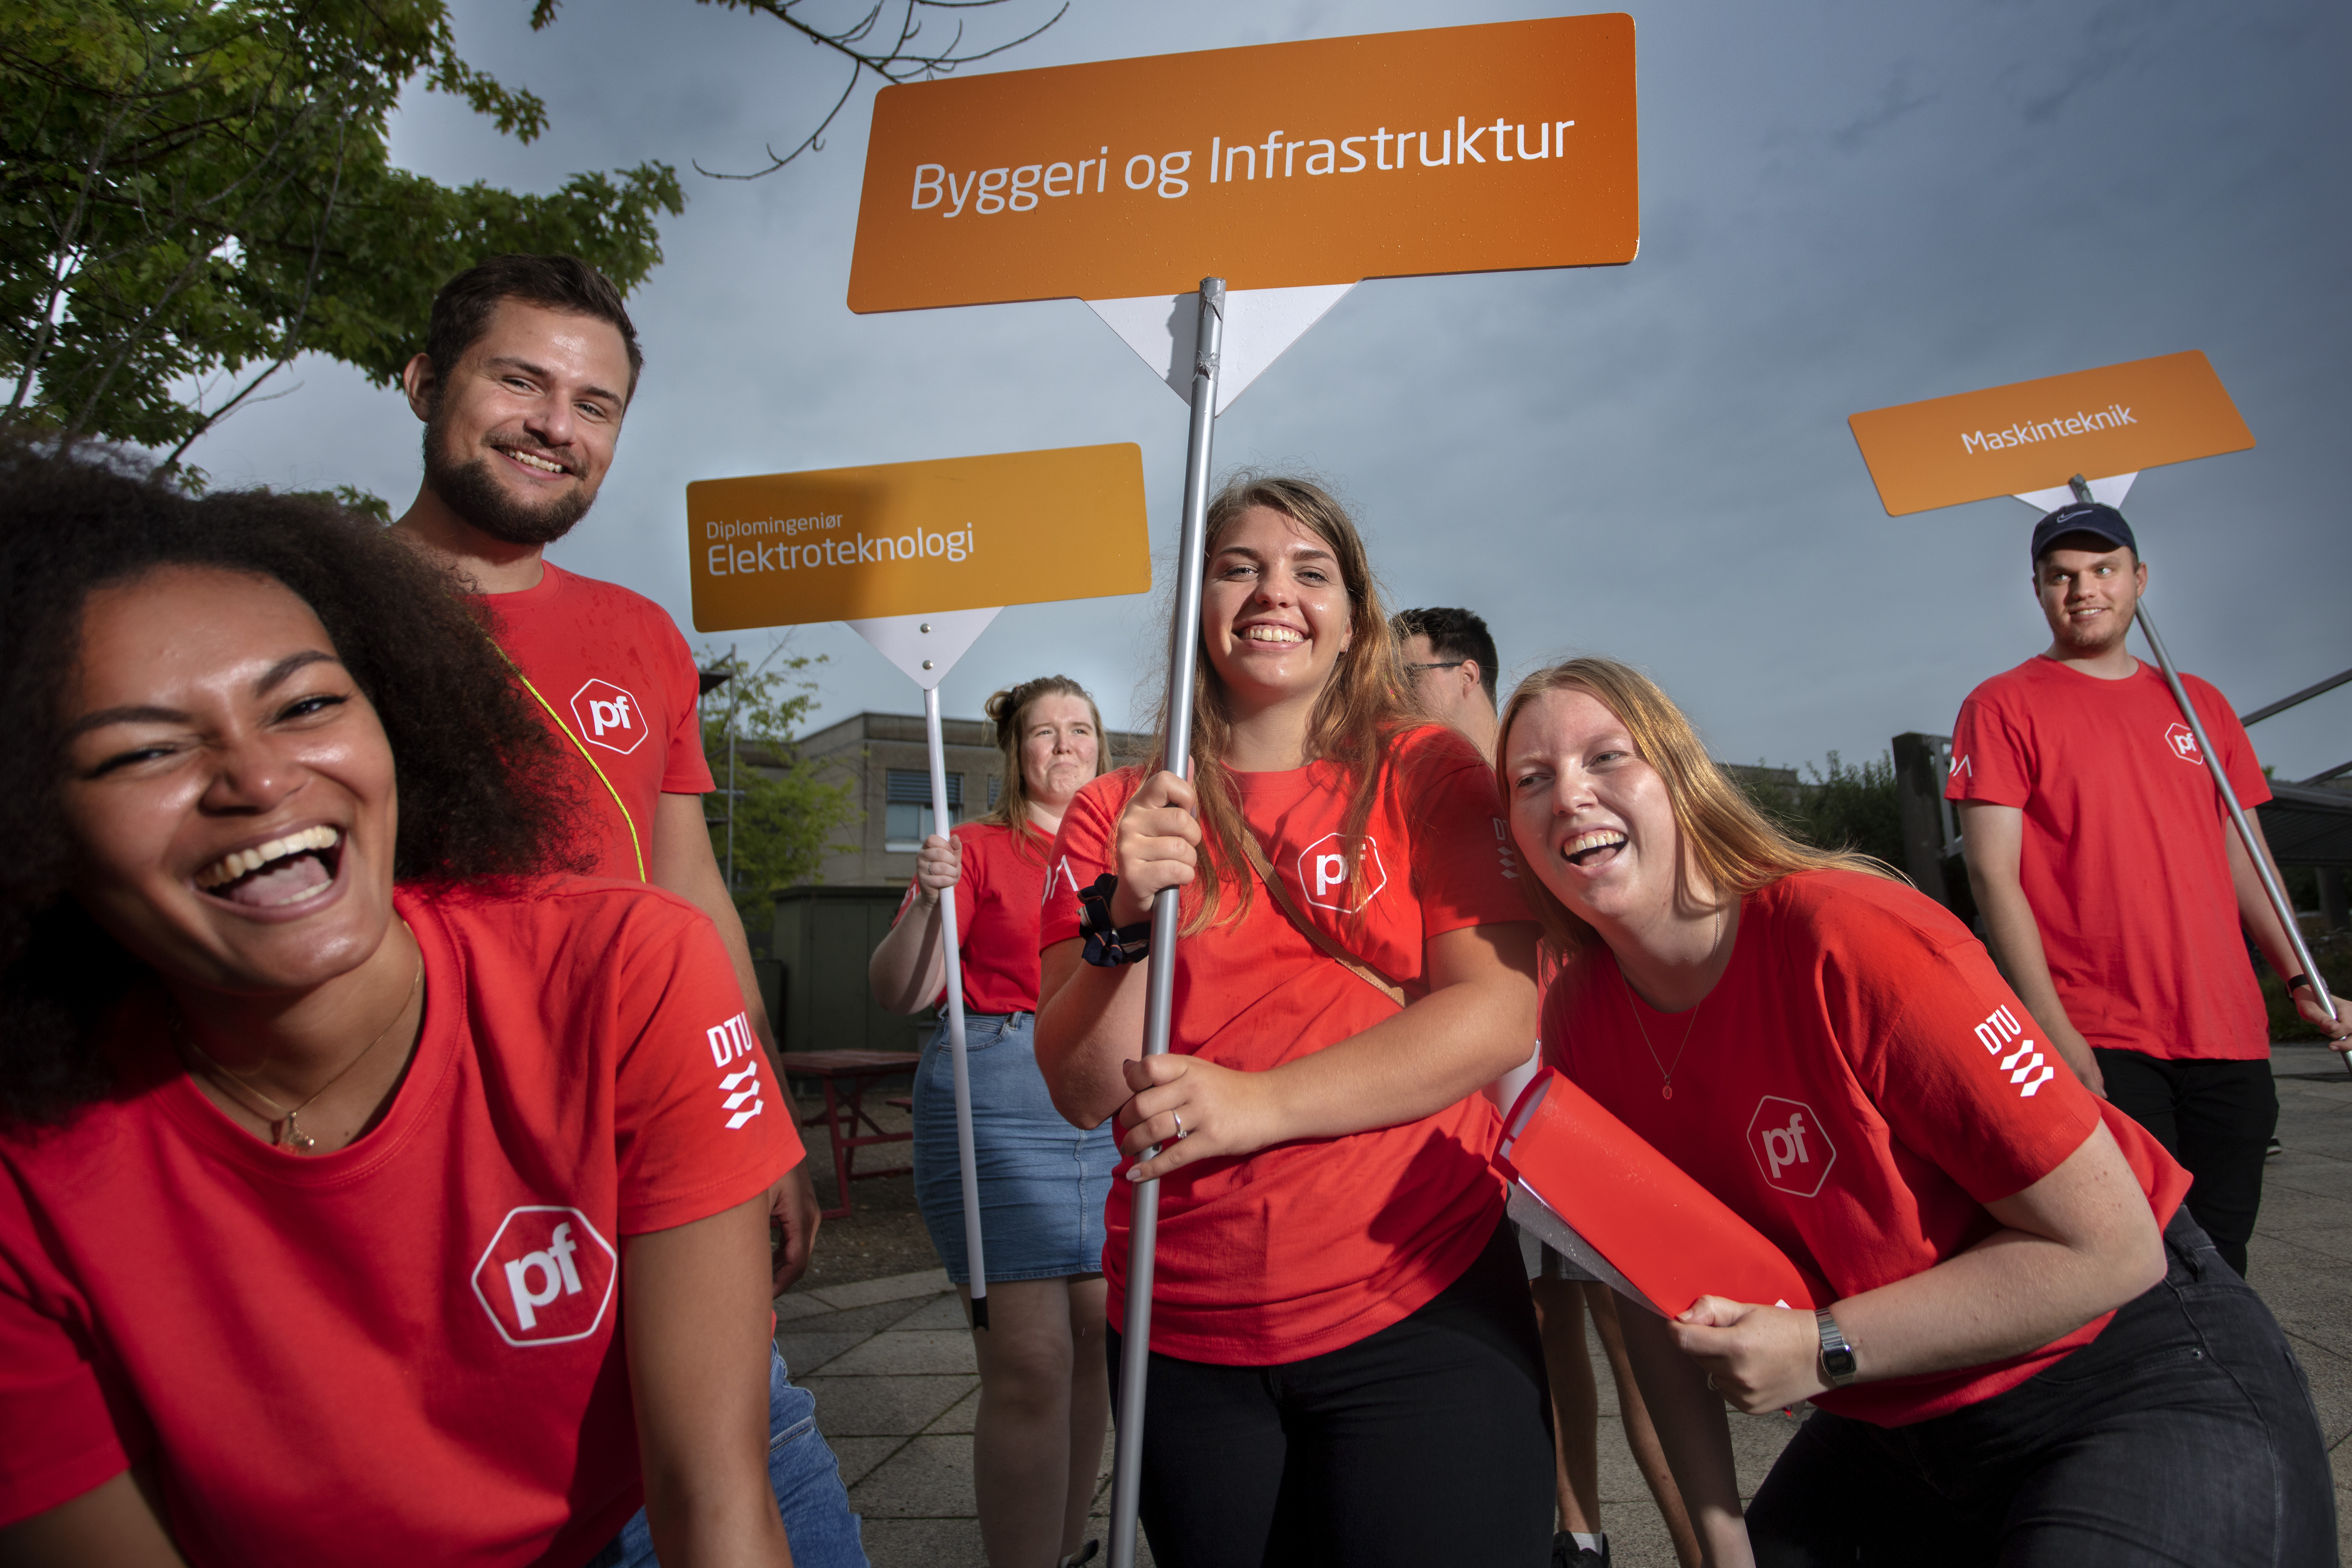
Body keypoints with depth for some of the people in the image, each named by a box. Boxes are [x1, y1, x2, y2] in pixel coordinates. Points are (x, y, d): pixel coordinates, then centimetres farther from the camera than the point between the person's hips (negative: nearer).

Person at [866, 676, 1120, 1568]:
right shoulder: (978, 849, 2)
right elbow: (898, 994, -3)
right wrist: (927, 903, -18)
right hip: (998, 1100, -4)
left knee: (1095, 1343, 9)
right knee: (1030, 1361, -8)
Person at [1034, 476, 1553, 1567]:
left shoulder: (1427, 773, 0)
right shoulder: (1114, 813, 3)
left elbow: (1501, 1014, -11)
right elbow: (1081, 1092, -1)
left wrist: (1260, 1101, -20)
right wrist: (1128, 921, -19)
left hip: (1417, 1308, -2)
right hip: (1184, 1331, 2)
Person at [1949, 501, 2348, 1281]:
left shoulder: (2199, 704, 16)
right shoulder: (2002, 707, -2)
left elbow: (2243, 856, 21)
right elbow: (1994, 876, -8)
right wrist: (2055, 1032, -14)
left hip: (2230, 1039, 5)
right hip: (2097, 1044, -5)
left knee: (2219, 1265, 10)